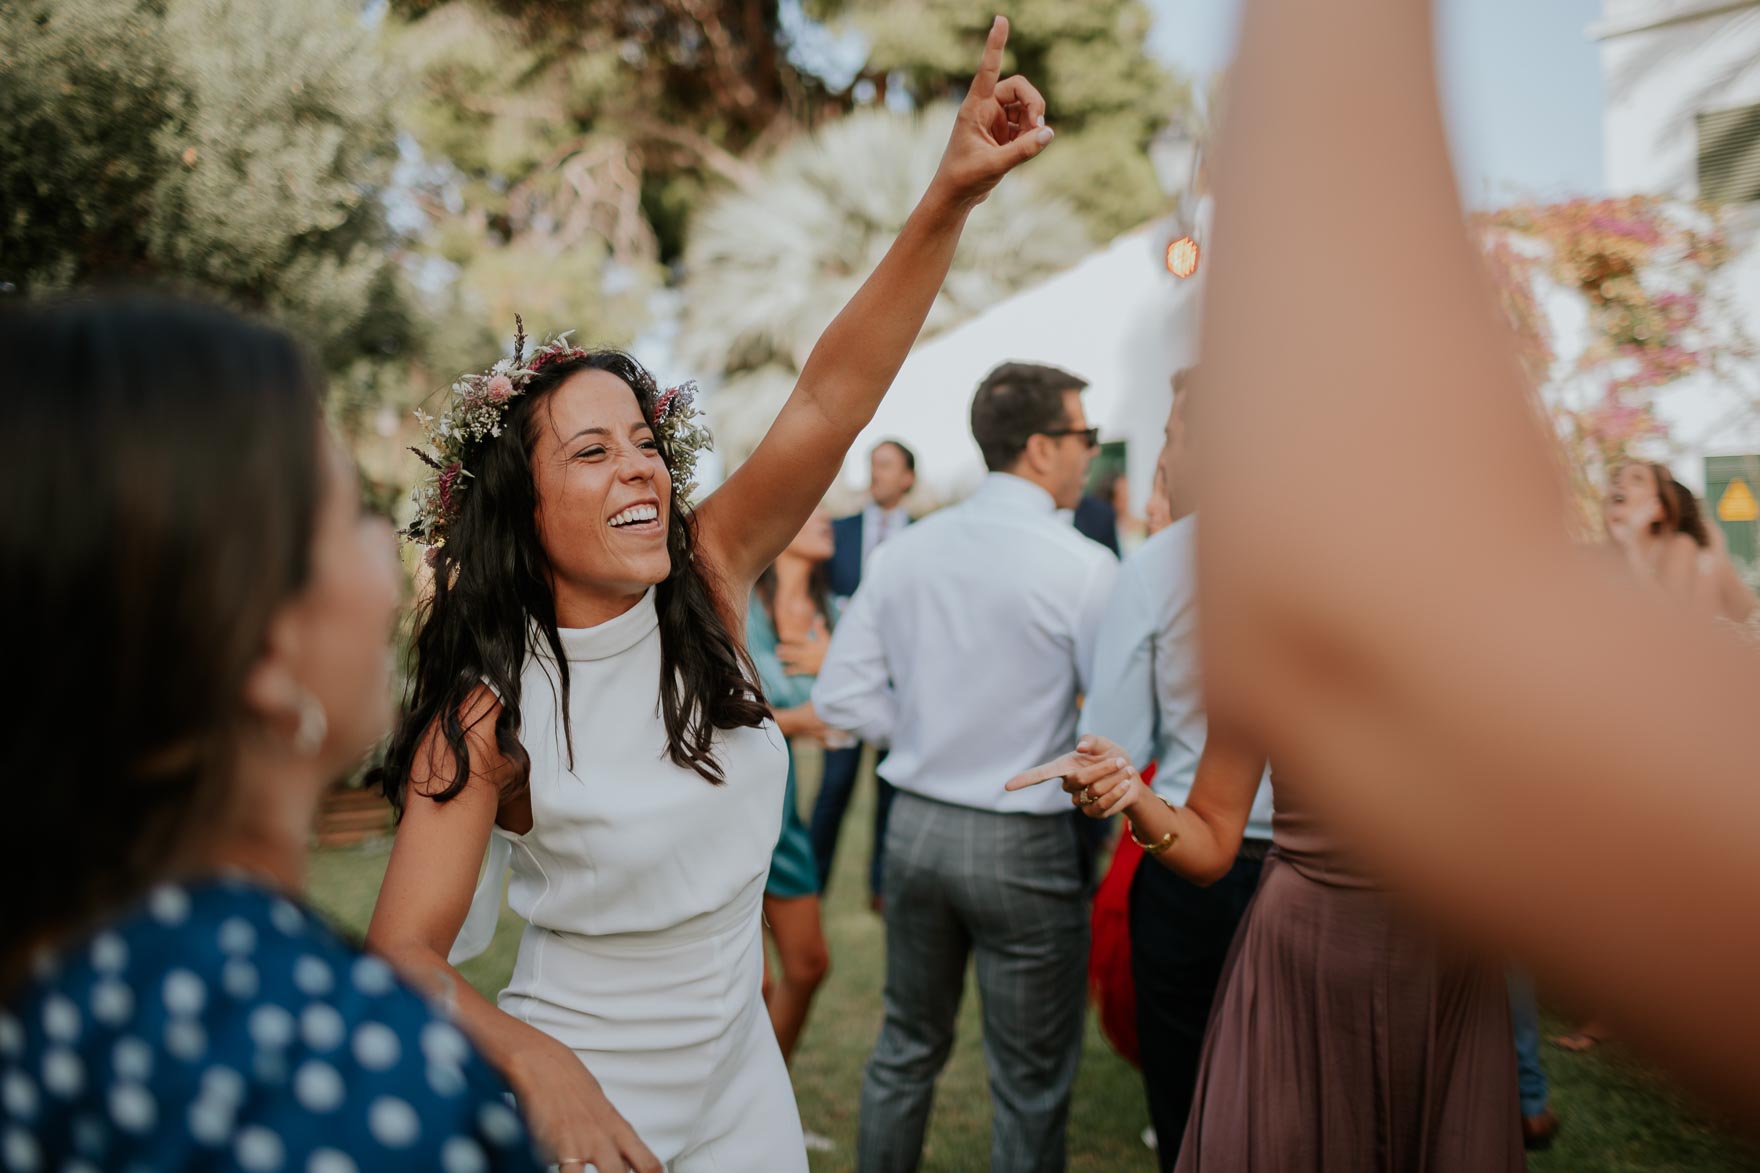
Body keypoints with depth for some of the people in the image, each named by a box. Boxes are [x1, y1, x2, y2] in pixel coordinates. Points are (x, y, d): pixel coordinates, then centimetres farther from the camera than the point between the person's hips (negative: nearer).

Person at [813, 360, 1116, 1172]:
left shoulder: (904, 552, 0)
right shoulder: (1082, 565, -15)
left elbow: (840, 696, 2)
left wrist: (930, 730, 9)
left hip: (916, 824, 5)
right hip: (1024, 844, -5)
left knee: (907, 1047, 23)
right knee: (1030, 1087, 11)